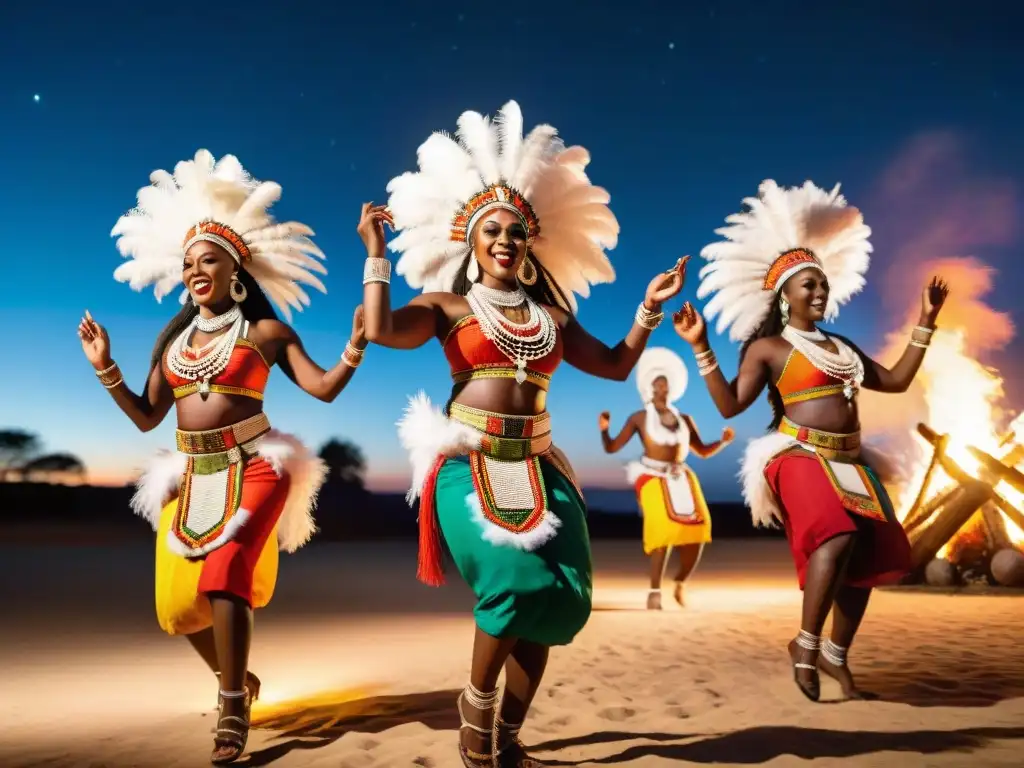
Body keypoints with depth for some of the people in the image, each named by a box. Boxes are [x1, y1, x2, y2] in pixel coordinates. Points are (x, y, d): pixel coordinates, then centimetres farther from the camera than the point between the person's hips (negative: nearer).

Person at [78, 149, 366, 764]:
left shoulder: (266, 331, -1)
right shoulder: (174, 338, 11)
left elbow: (324, 388, -9)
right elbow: (146, 417, 11)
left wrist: (356, 347, -24)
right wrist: (105, 367, 3)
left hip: (252, 468, -5)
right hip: (191, 477, 5)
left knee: (224, 576, -20)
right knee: (178, 601, 5)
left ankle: (234, 711, -3)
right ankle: (235, 677, 33)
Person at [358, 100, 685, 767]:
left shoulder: (552, 312, 17)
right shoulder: (448, 304, 6)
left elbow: (616, 365, 21)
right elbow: (381, 330, -12)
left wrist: (650, 309, 14)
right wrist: (376, 251, -6)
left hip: (537, 465, 5)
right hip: (469, 463, -4)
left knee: (563, 595, -7)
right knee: (517, 580, -24)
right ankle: (475, 702, 7)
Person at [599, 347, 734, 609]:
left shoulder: (684, 420, 15)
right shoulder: (639, 418, 4)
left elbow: (703, 451, 18)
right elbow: (611, 448, -2)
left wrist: (723, 441, 2)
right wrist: (604, 429, -20)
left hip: (682, 478, 5)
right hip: (654, 478, -4)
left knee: (696, 532, -6)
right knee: (664, 530, -24)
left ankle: (680, 585, 20)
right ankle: (655, 592, -13)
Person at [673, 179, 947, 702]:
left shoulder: (842, 346, 19)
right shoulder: (767, 347, -1)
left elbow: (896, 381, 23)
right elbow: (729, 405, -13)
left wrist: (925, 324, 21)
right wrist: (701, 348, -21)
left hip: (849, 461, 8)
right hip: (800, 457, -8)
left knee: (870, 556, 7)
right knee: (838, 537, -31)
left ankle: (836, 657, 23)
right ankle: (806, 643, -13)